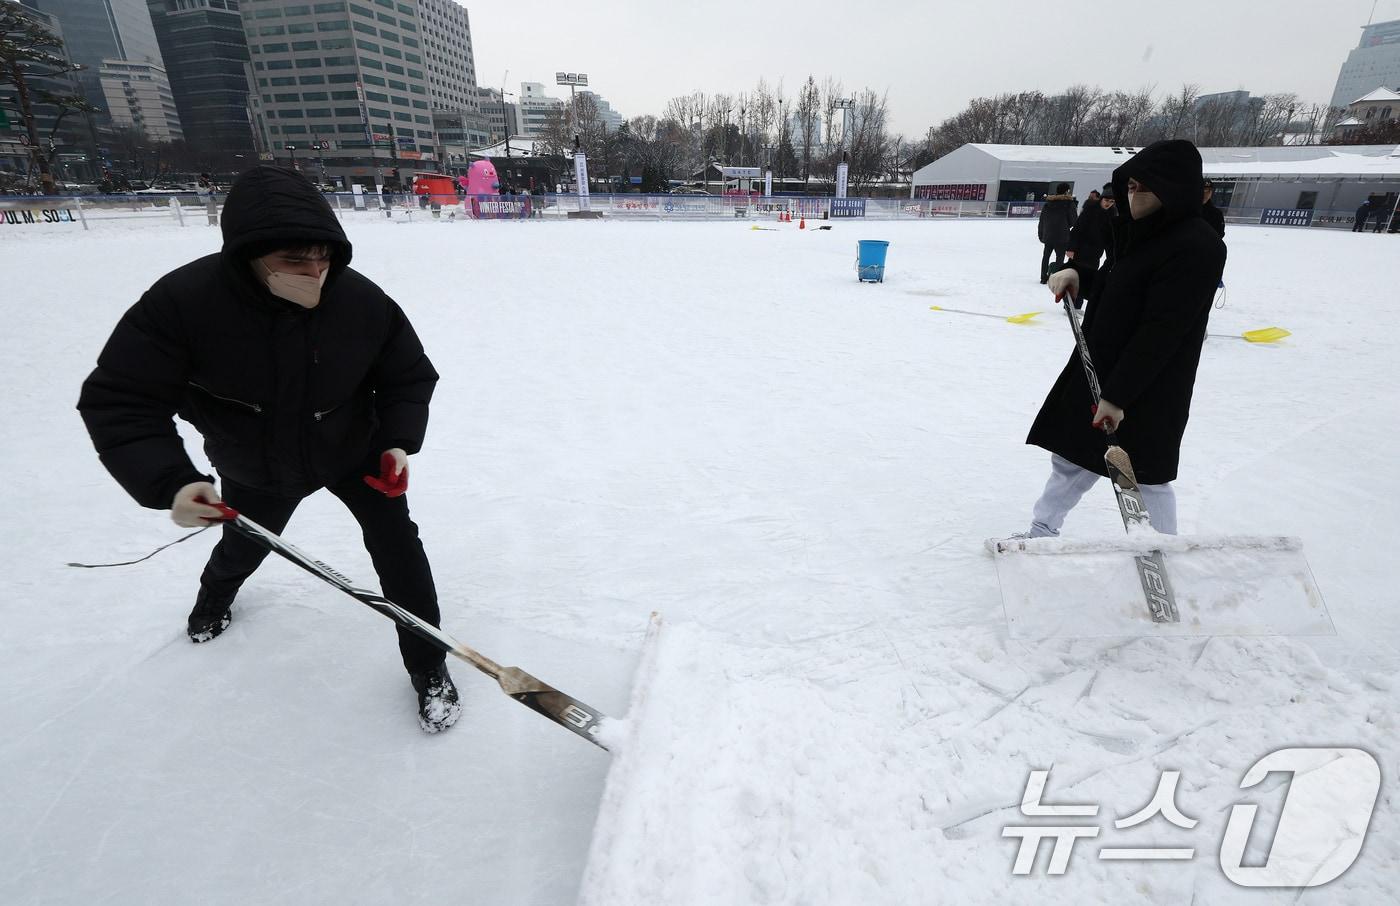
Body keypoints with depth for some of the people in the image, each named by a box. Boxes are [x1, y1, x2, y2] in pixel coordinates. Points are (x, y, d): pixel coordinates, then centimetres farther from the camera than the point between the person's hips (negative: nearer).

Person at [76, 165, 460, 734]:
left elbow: (409, 376, -13)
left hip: (354, 452, -1)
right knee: (244, 546, 28)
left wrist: (399, 442, -26)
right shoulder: (182, 302, -30)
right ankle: (216, 594, 68)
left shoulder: (362, 301, -27)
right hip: (254, 471, 1)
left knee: (396, 544, -11)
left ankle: (428, 669, 8)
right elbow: (120, 402, -25)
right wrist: (169, 482, -40)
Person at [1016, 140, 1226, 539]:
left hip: (1148, 389, -9)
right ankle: (1042, 532, 32)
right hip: (1099, 370, 9)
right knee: (1072, 456, 17)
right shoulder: (1144, 230, 7)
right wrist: (1078, 272, 0)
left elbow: (1160, 332, -24)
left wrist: (1118, 395, -25)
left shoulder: (1197, 247, -20)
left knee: (1147, 477, 5)